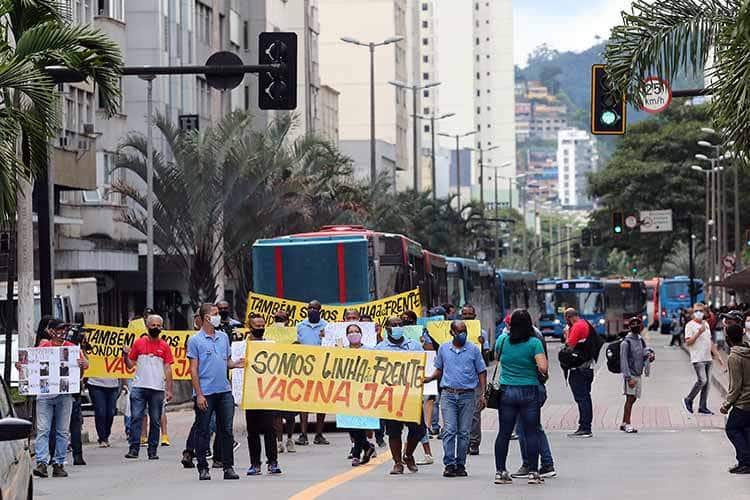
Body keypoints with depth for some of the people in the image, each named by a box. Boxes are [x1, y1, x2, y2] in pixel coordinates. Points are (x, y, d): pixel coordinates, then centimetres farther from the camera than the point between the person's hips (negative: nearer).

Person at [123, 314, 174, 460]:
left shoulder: (164, 346, 7)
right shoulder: (139, 343, 8)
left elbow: (168, 369, 5)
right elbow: (130, 365, 11)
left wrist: (169, 390, -1)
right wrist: (126, 355, -9)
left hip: (158, 389, 0)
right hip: (139, 387, 0)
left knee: (155, 421, 4)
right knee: (136, 418, -7)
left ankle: (152, 451, 9)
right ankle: (134, 449, -6)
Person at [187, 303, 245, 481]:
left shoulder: (223, 337, 13)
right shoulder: (195, 341, -3)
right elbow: (194, 369, -6)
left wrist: (236, 364, -4)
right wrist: (199, 394, -12)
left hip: (224, 391, 5)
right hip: (205, 392, -5)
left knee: (227, 430, 4)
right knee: (203, 432, 1)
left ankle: (228, 467, 9)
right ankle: (203, 468, 8)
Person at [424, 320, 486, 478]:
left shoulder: (473, 349, 4)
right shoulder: (443, 349, 9)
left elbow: (482, 373, 7)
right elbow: (439, 370, 19)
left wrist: (483, 395, 0)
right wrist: (429, 379, -2)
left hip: (467, 395, 0)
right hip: (448, 394, 0)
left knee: (464, 432, 2)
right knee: (449, 430, -9)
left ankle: (461, 465, 8)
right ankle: (449, 464, -10)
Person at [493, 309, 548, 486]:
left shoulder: (502, 340, 0)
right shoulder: (534, 343, -10)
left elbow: (496, 357, 20)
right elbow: (543, 367, -17)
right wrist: (543, 373, 5)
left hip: (507, 391, 3)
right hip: (529, 391, -3)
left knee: (504, 433, 7)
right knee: (531, 432, 3)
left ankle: (500, 472, 9)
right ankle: (533, 472, 3)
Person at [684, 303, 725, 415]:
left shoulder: (706, 324, 15)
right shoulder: (690, 325, -6)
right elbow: (688, 342, -13)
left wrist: (718, 356, 19)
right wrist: (699, 333, -21)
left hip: (708, 358, 7)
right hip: (697, 359, -7)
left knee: (707, 382, 5)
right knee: (702, 380, -15)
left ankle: (703, 407, 10)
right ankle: (689, 400, 4)